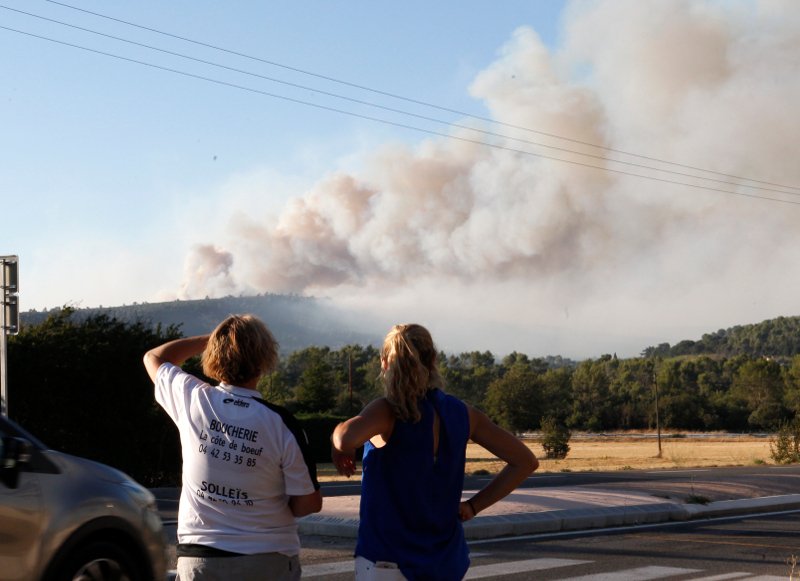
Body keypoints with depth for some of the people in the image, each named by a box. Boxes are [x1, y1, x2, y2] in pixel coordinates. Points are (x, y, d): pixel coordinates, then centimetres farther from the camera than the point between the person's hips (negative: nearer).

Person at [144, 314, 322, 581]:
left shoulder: (192, 399, -6)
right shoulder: (281, 423, -12)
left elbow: (154, 358, 16)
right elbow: (309, 503, -5)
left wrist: (211, 338, 16)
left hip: (198, 560, 2)